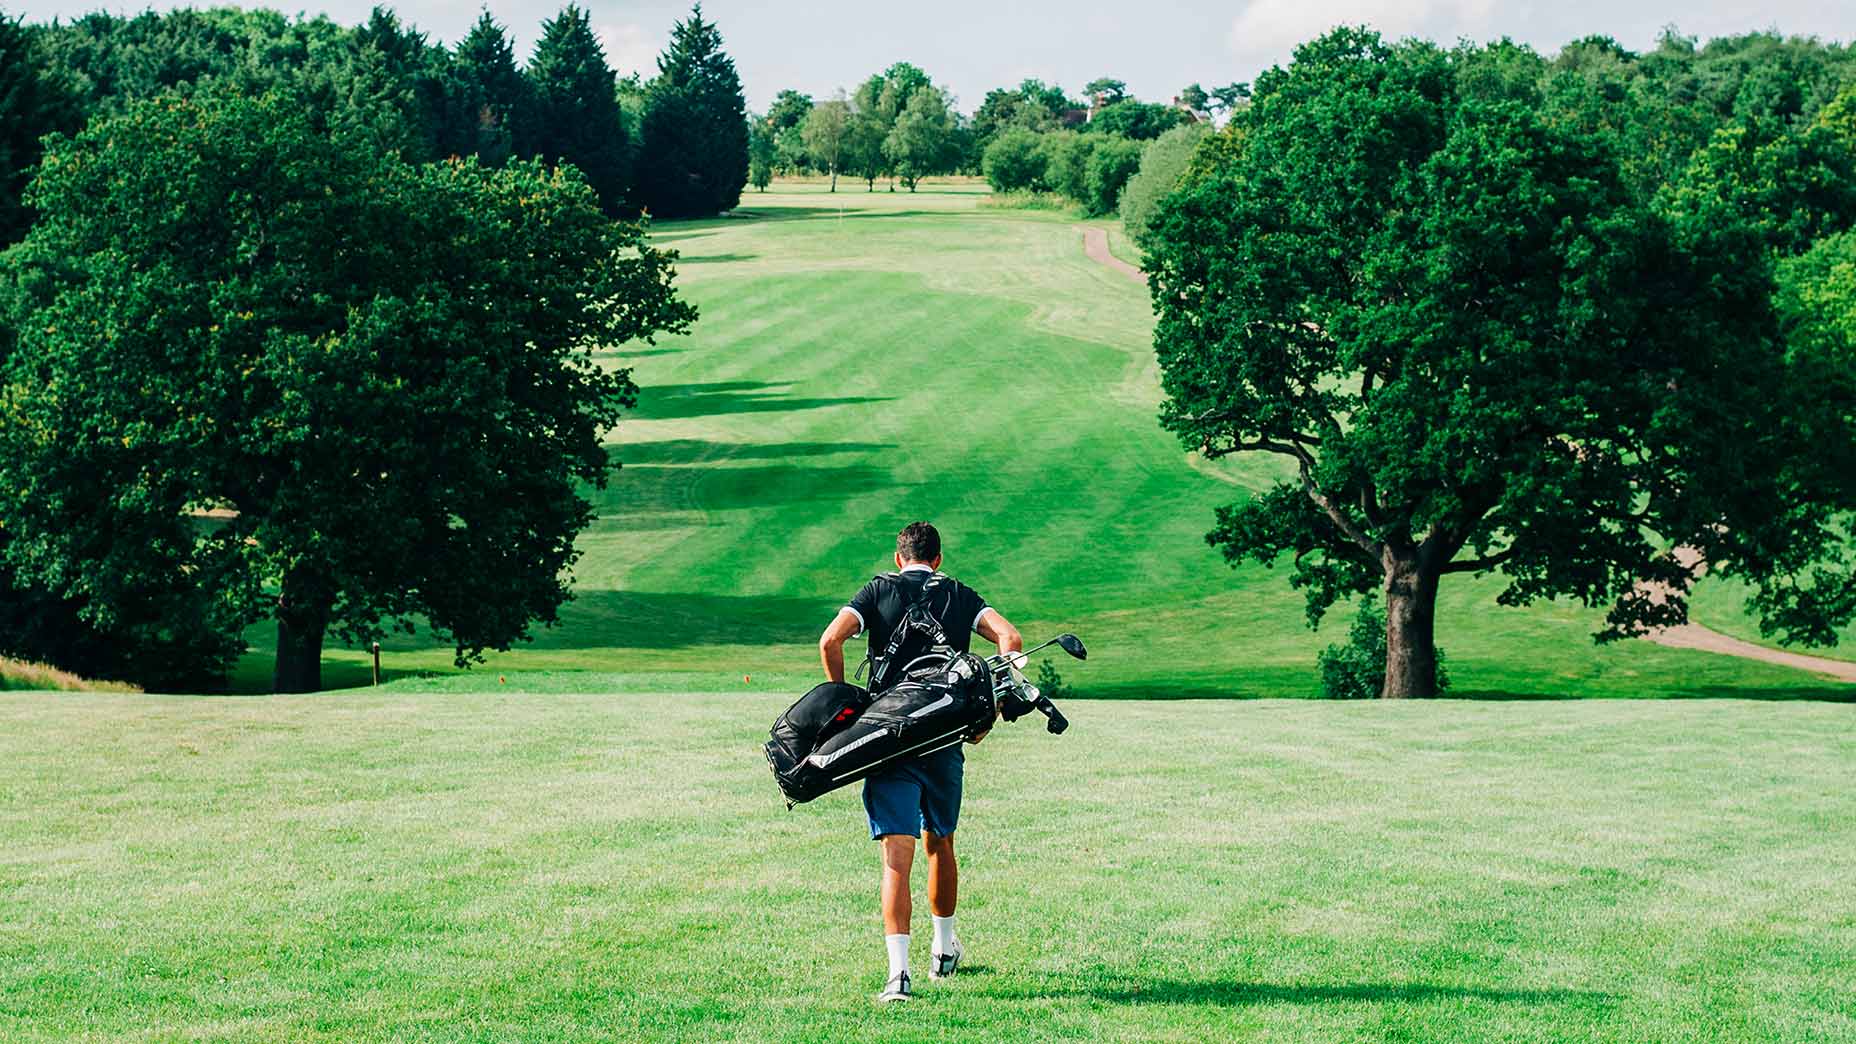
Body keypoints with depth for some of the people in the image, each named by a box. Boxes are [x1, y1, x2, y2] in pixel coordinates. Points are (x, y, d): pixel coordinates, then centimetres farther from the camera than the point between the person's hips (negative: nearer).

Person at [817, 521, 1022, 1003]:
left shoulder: (879, 591, 8)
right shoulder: (960, 596, 12)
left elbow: (830, 641, -9)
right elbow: (1011, 639, -3)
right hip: (945, 739, 2)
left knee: (897, 853, -8)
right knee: (939, 843, 23)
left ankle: (898, 971, -20)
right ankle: (944, 948, 38)